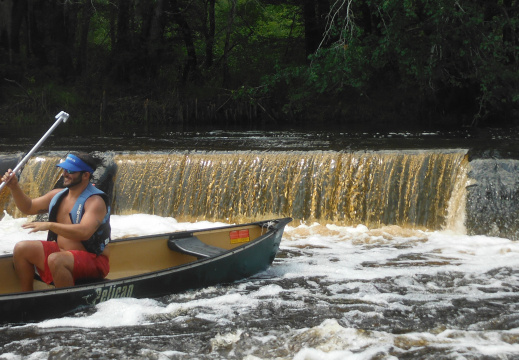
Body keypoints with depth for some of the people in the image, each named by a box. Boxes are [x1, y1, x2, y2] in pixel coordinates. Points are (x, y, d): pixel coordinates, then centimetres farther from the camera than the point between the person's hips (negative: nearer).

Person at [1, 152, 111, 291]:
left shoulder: (95, 201, -19)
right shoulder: (58, 195, 7)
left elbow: (84, 232, -35)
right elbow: (28, 208, 18)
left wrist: (49, 225, -37)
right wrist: (14, 187, 2)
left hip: (93, 260, -9)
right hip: (61, 252, 9)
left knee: (56, 260, -36)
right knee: (21, 249, 1)